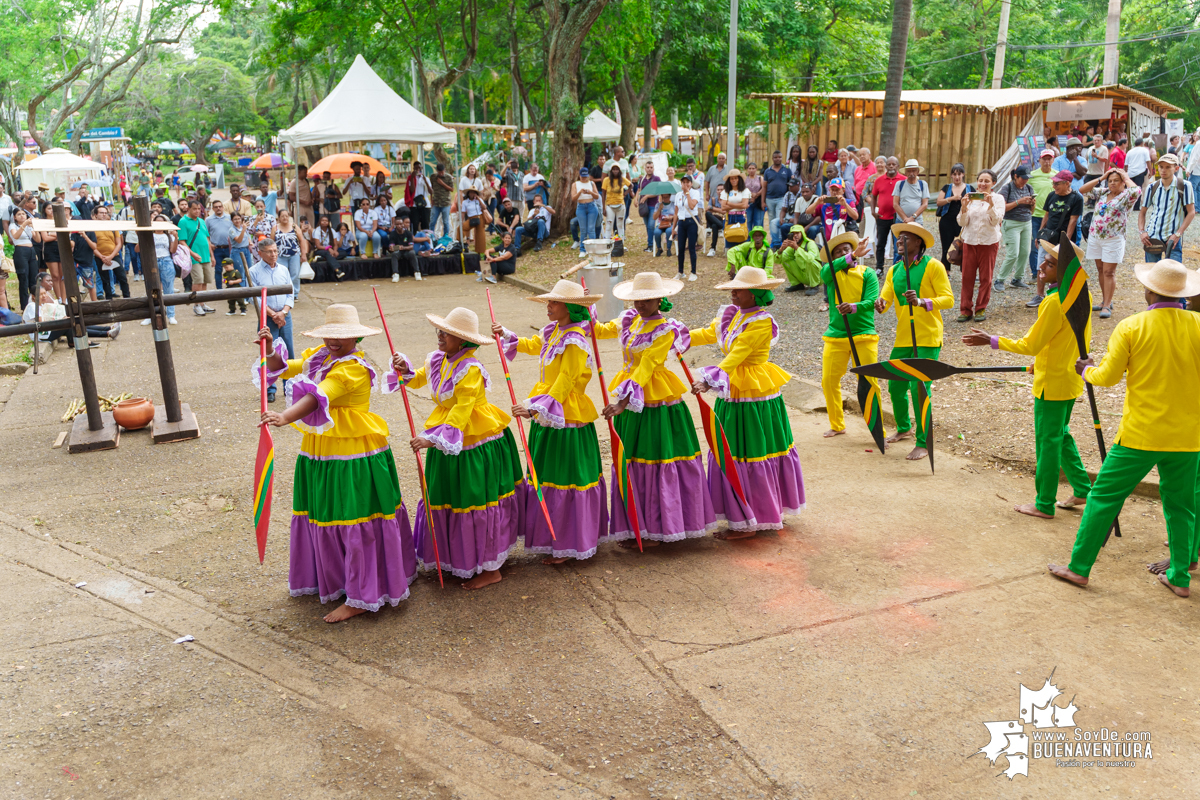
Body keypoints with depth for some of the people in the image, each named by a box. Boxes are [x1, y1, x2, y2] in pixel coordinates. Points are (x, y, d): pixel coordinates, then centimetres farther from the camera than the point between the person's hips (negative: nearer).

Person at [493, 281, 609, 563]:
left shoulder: (575, 342, -20)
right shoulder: (552, 332, 7)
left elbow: (563, 384, -26)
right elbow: (531, 345, 29)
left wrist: (534, 407, -32)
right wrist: (506, 335, 19)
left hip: (566, 420, -9)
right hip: (547, 417, 9)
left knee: (563, 480, 1)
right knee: (546, 477, 17)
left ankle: (565, 546, 14)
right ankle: (553, 537, 31)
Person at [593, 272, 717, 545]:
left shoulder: (665, 330, -14)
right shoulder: (630, 320, 7)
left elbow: (645, 369, -24)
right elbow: (602, 330, 26)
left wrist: (624, 401, -32)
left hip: (655, 403, -7)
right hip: (629, 401, 7)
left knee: (654, 463, 0)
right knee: (630, 462, 10)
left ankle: (654, 529, 11)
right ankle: (635, 525, 20)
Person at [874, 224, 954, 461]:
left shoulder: (933, 266, -5)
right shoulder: (894, 271, 12)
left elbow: (948, 299, -10)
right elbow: (884, 298, 4)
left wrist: (922, 302, -26)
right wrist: (880, 304, -20)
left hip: (927, 338, -6)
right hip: (902, 338, 6)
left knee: (919, 388, -9)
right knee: (895, 386, 13)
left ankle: (923, 443, 4)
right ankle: (904, 428, 39)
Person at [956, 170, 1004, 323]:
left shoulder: (998, 199, 1)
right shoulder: (970, 198, 5)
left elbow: (996, 221, -11)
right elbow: (962, 222, 0)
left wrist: (990, 204, -23)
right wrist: (964, 207, -15)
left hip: (989, 242, -1)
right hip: (970, 241, 1)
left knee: (985, 277, 4)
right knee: (967, 276, 1)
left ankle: (981, 309, 14)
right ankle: (965, 309, 8)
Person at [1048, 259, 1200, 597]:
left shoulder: (1131, 327, -8)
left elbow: (1107, 376, -6)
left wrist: (1086, 369, 14)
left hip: (1141, 434, -3)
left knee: (1104, 496, 6)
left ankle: (1079, 567, 10)